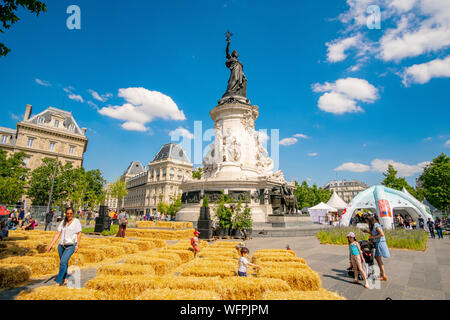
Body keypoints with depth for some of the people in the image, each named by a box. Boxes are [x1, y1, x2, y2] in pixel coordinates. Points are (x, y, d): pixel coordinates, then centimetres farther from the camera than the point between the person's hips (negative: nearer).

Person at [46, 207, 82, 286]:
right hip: (61, 245, 5)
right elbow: (58, 234, 6)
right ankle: (65, 280, 28)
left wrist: (77, 245, -11)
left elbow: (79, 234, -5)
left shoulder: (76, 221, -4)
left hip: (71, 245, -5)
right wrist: (51, 244, -1)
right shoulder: (63, 222, 8)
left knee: (63, 262, -15)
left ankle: (58, 281, -4)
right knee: (64, 263, 13)